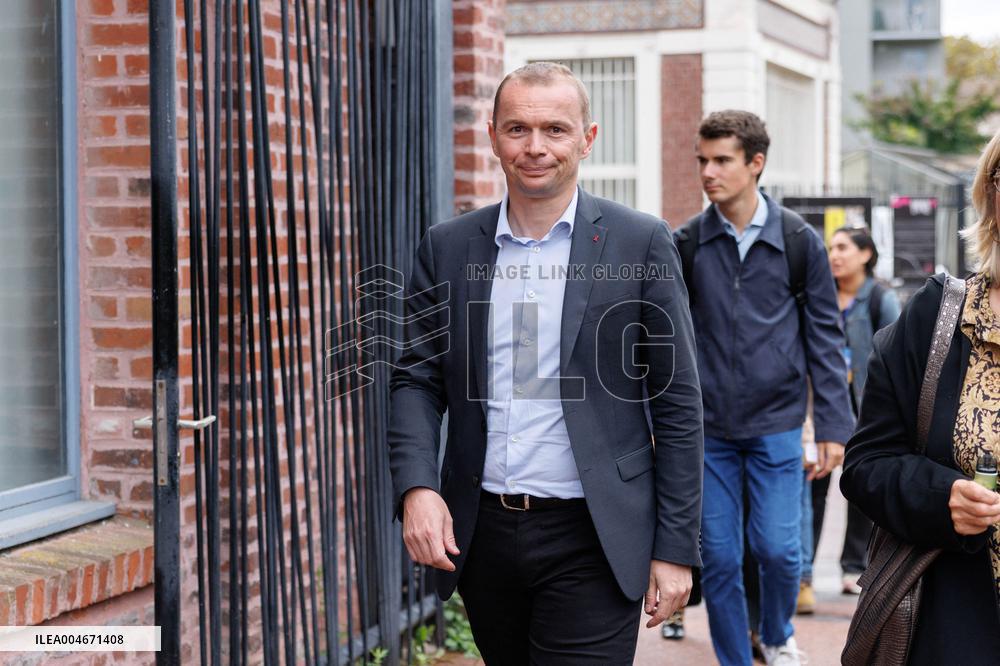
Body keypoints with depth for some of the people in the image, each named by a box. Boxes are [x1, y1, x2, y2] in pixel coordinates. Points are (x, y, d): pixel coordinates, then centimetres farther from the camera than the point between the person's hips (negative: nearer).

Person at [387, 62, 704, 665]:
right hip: (479, 535, 4)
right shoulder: (448, 247, 6)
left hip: (590, 543, -3)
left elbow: (678, 402, -2)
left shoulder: (641, 244, -3)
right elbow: (417, 381, 8)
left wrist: (676, 547, -5)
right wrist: (416, 487, -10)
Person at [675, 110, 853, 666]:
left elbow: (825, 338, 3)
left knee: (777, 547, -4)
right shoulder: (688, 244, 2)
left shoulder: (799, 241, 0)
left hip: (776, 423, -1)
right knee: (719, 557, 2)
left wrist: (834, 426, -2)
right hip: (707, 430, 1)